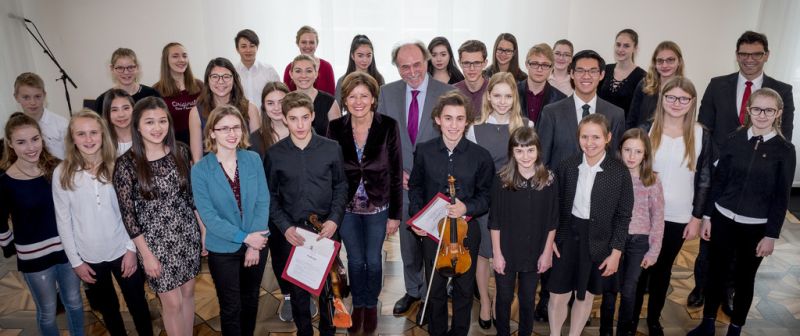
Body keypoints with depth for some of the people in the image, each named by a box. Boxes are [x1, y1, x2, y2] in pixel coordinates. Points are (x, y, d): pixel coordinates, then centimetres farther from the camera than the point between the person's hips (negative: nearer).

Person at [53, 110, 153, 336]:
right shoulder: (62, 174, -9)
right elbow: (63, 221, -3)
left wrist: (131, 248, -6)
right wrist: (75, 260, -2)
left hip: (121, 250, 0)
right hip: (89, 256, 1)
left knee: (138, 305, 12)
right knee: (108, 308, 20)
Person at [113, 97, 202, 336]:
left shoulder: (180, 152, -3)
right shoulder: (126, 164, -14)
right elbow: (128, 214, -11)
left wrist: (203, 228, 7)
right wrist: (146, 254, -10)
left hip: (188, 234, 4)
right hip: (155, 241, -4)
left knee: (188, 292, 17)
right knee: (173, 303, 7)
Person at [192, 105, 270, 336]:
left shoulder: (253, 160, -6)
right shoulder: (200, 170, -12)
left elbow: (263, 202, -6)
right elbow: (208, 216, -14)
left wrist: (254, 244, -12)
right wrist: (244, 237, -18)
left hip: (256, 243, 2)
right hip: (223, 249, -2)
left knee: (251, 300, 20)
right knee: (231, 307, 12)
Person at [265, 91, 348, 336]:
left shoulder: (332, 148, -3)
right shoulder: (274, 154, -2)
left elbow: (341, 187, 4)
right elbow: (270, 196, 3)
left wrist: (334, 219, -9)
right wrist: (285, 226, -8)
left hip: (326, 230, 0)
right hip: (292, 233, 1)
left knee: (328, 286, 10)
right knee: (298, 290, 11)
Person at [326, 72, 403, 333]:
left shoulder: (388, 127, -13)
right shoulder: (335, 128, -8)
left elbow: (396, 174, -8)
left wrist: (395, 214, -7)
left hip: (378, 206, -1)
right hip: (346, 207, 1)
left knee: (373, 260, 10)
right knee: (355, 260, 13)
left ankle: (371, 305, 35)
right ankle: (358, 305, 37)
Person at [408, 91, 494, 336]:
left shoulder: (480, 156, -11)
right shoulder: (424, 151, -6)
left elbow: (486, 196, -1)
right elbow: (415, 187, 8)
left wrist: (467, 208, -20)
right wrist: (416, 216, -5)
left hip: (466, 230, -1)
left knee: (464, 289, 15)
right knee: (435, 288, 15)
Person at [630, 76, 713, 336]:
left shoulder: (701, 136, -3)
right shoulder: (647, 131, -6)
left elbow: (704, 180, 2)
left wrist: (696, 217, 0)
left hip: (678, 217, 1)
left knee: (663, 269, 15)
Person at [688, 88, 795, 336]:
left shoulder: (785, 150, -5)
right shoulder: (734, 140, -1)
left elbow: (781, 197, -5)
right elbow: (718, 180, 3)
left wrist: (772, 234, -6)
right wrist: (708, 216, 3)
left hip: (756, 227, -1)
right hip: (723, 220, 2)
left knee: (744, 278, 11)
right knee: (716, 273, 10)